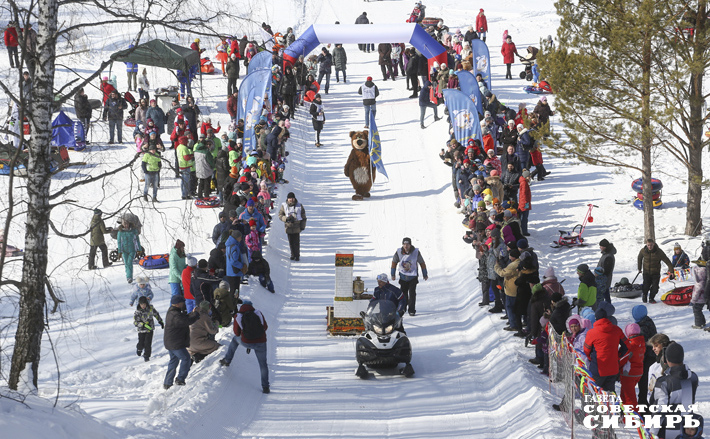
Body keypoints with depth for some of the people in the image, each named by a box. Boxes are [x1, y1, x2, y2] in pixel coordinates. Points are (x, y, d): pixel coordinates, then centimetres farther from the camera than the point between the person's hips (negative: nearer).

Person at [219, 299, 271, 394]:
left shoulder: (238, 317, -2)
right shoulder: (258, 313, 0)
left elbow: (237, 333, 5)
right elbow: (265, 327, 10)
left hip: (246, 342, 0)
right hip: (261, 343, 0)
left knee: (235, 339, 34)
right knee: (263, 364, 16)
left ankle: (227, 360, 41)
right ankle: (265, 387, 14)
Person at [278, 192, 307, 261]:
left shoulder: (299, 206, 3)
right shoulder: (284, 206, 3)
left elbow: (303, 217, 8)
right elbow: (280, 215, 5)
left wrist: (302, 226, 2)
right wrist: (286, 218, -14)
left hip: (297, 227, -1)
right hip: (288, 227, 1)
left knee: (296, 242, -5)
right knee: (291, 242, 6)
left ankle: (297, 256, 4)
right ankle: (293, 255, 19)